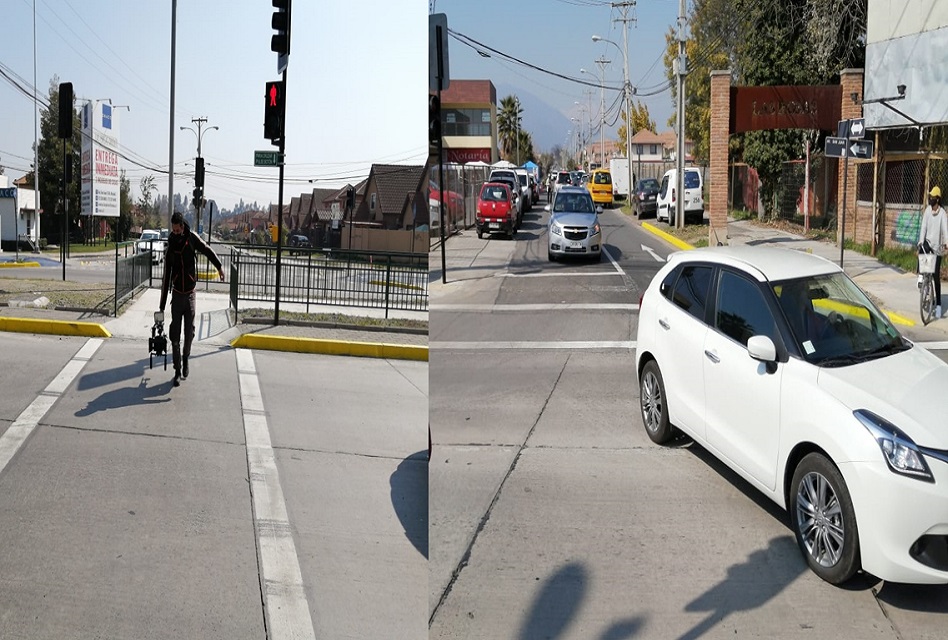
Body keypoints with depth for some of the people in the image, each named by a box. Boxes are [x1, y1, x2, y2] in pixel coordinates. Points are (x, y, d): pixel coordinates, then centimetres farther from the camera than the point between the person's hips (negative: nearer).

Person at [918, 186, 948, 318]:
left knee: (936, 276, -4)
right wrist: (921, 242, -19)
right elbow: (923, 227, -6)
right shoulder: (927, 210, -1)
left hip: (937, 247, -4)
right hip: (927, 242, 4)